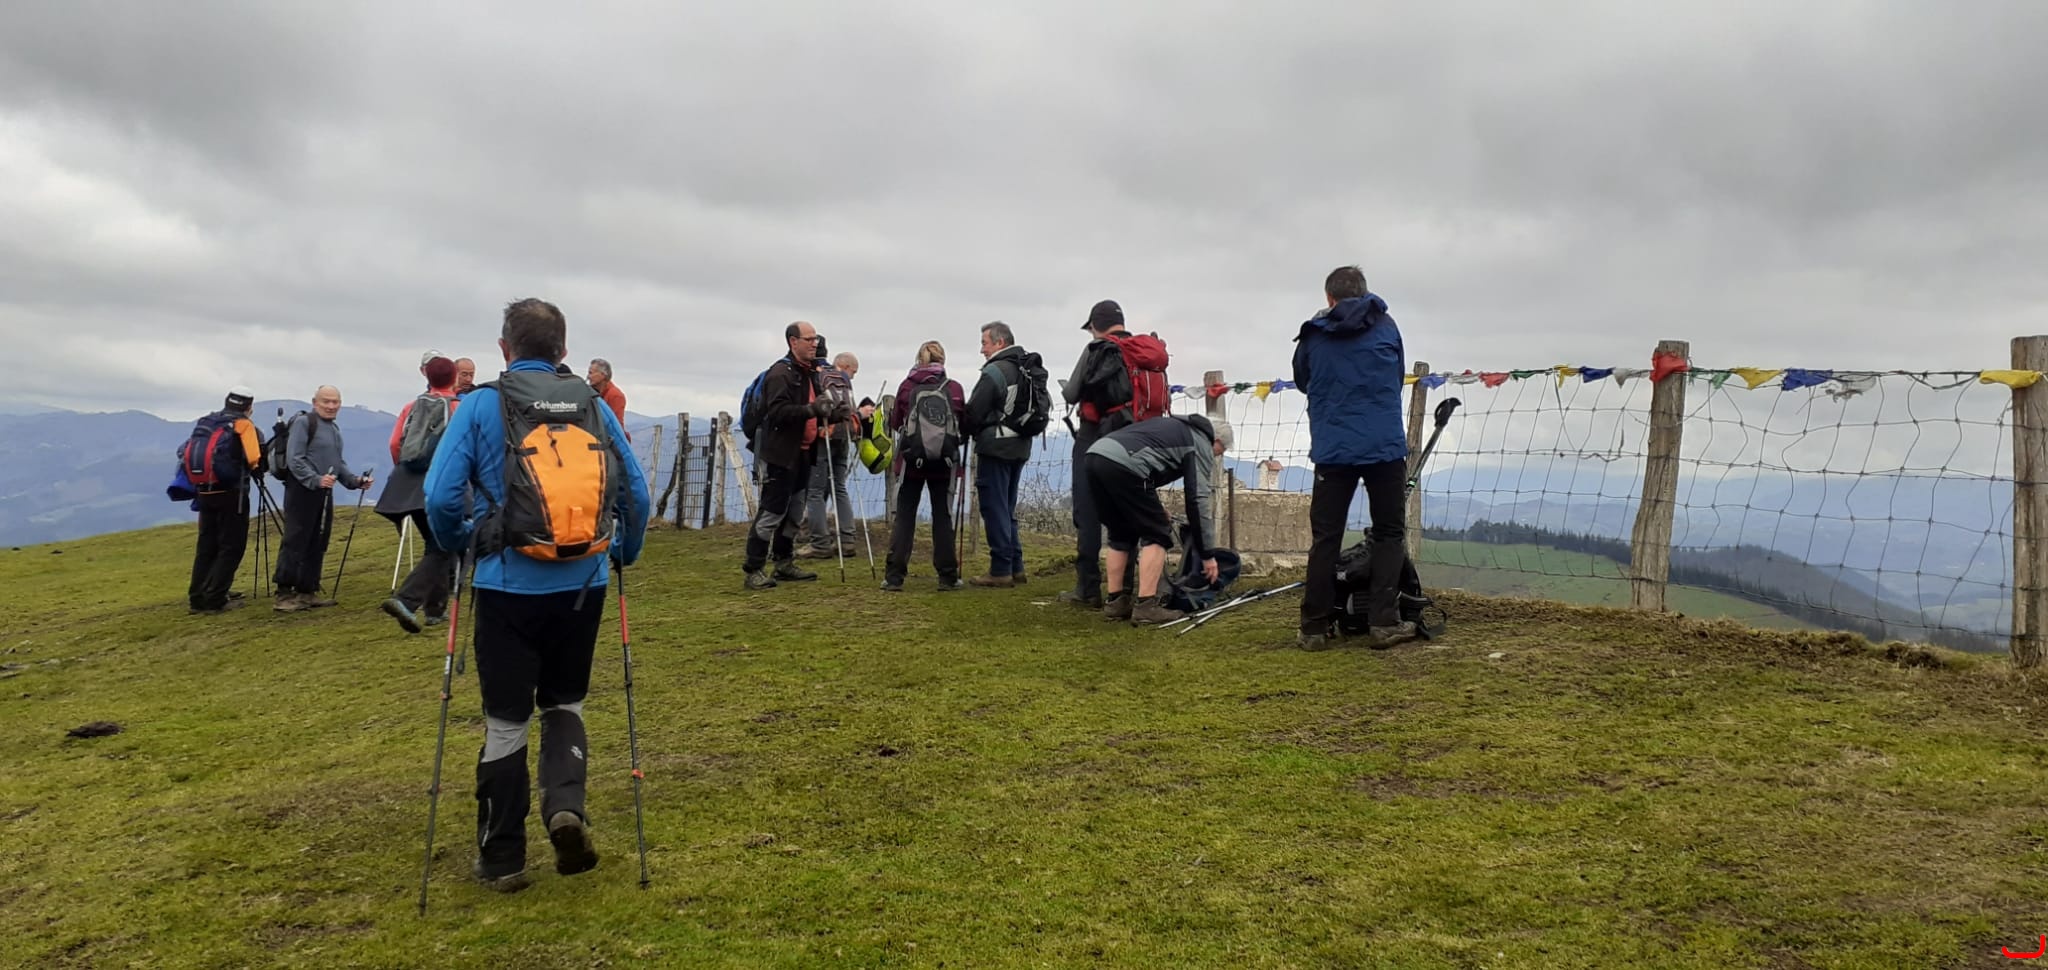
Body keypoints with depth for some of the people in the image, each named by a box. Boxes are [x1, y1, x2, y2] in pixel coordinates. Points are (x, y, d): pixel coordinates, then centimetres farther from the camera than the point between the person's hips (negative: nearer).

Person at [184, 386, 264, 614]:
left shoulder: (204, 423, 13)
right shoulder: (242, 425, -7)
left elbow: (189, 455, 15)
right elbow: (255, 461, -17)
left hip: (204, 493, 7)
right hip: (231, 494, -7)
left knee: (206, 546, 14)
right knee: (231, 548, 0)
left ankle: (197, 598, 16)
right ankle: (215, 600, -4)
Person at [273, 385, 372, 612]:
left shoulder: (335, 428, 19)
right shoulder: (303, 423, -6)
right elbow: (294, 459, -13)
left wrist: (355, 480, 9)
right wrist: (316, 480, -23)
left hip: (324, 492, 8)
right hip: (302, 491, -8)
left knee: (317, 545, 9)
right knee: (294, 542, -8)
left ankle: (307, 591, 17)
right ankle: (284, 594, -5)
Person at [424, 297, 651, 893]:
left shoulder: (482, 404, -3)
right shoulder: (595, 405, 4)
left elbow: (441, 496, -9)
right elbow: (636, 491, 3)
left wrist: (458, 547, 11)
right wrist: (626, 552, 20)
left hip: (509, 585, -2)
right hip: (582, 584, 2)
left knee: (506, 721, 9)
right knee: (564, 704, 21)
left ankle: (502, 859, 17)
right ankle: (566, 806, -2)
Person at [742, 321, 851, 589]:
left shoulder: (810, 372, 19)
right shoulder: (780, 373, -12)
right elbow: (778, 412, -23)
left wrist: (835, 414, 9)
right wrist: (811, 409, -32)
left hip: (803, 453, 9)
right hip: (780, 454, -9)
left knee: (794, 512, 14)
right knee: (771, 513, -8)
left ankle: (784, 565, 24)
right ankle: (754, 570, -2)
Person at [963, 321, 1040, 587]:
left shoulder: (995, 371, -13)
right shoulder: (1028, 370, 13)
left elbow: (974, 411, -12)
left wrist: (967, 433, 7)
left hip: (995, 447, -9)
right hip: (1020, 446, 9)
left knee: (994, 509, -3)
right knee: (1007, 510, 16)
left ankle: (1000, 570, -2)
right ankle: (1015, 568, 17)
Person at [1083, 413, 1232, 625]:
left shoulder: (1175, 426, 35)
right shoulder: (1200, 445, 13)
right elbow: (1198, 501, 8)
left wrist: (1153, 507, 37)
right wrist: (1207, 554, 13)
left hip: (1094, 456, 8)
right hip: (1123, 465, -8)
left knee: (1121, 535, 22)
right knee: (1157, 534, 4)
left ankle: (1115, 601, 22)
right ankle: (1146, 606, -1)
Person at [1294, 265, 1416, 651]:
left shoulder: (1313, 335, 3)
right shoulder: (1385, 326, 4)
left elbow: (1303, 382, 18)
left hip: (1332, 450, 1)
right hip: (1385, 446, 0)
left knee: (1324, 539, 7)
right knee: (1389, 534, 10)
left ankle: (1314, 628, 6)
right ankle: (1383, 622, 3)